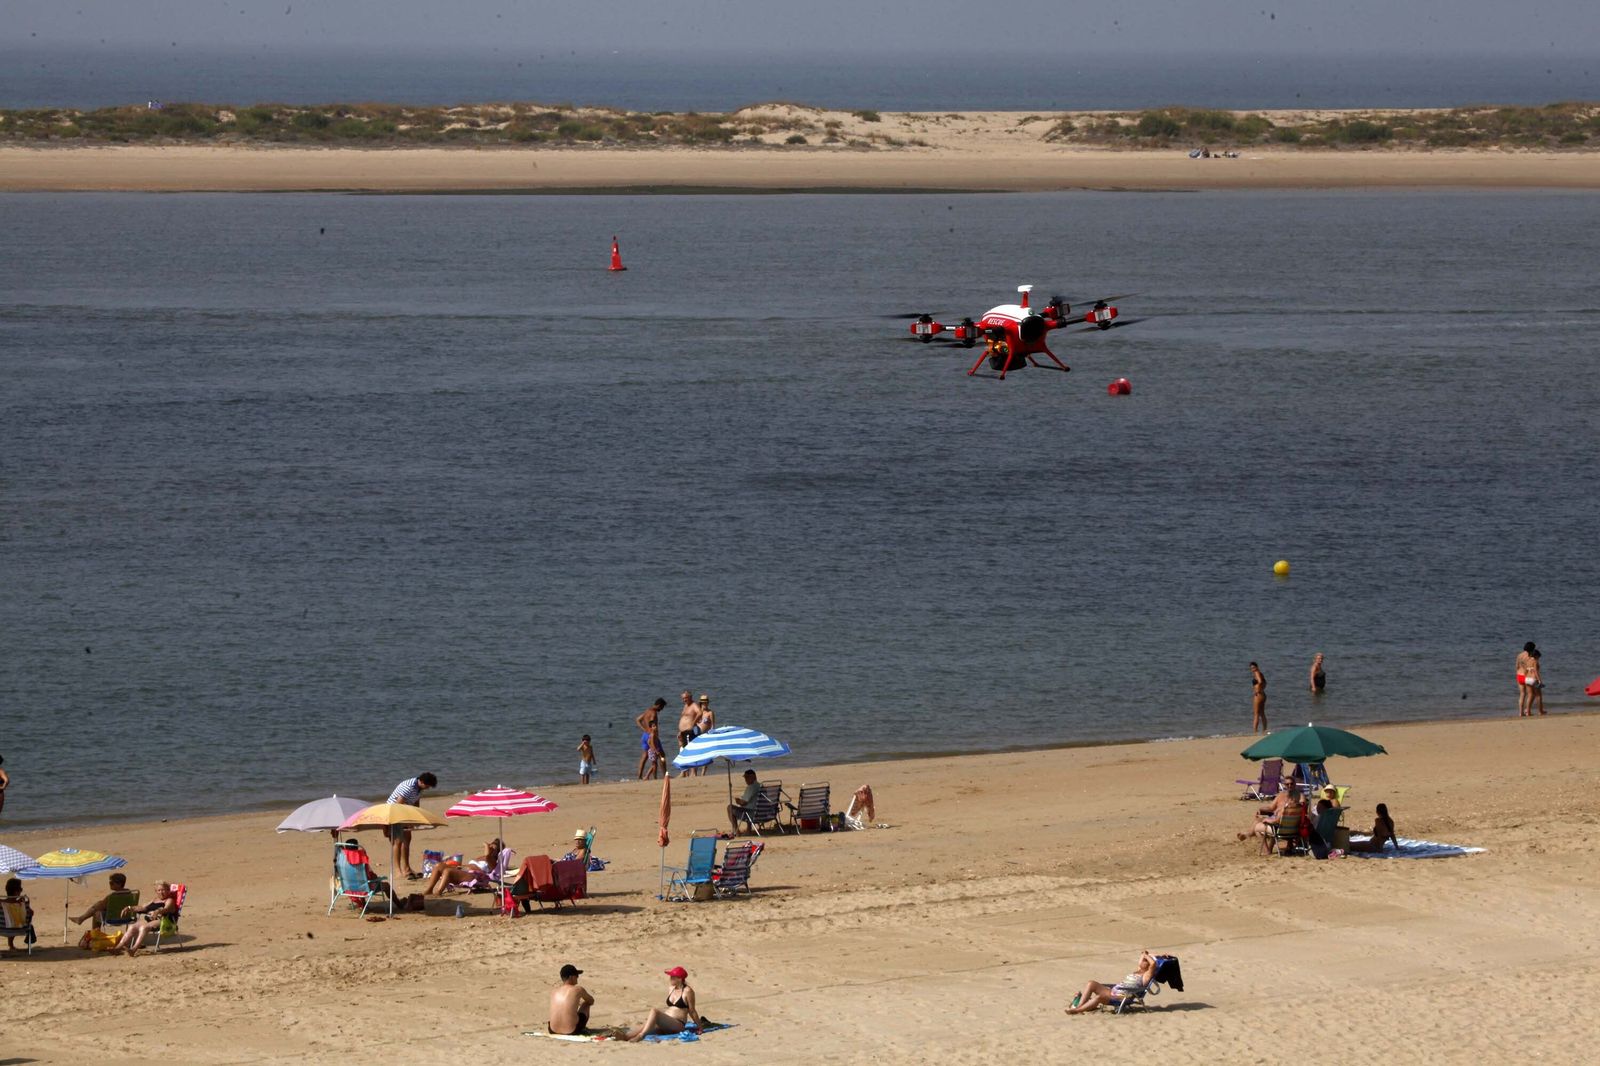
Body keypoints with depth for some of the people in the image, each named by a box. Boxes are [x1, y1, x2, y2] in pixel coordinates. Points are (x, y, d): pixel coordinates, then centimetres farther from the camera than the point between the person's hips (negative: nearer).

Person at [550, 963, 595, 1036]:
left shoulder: (553, 991, 5)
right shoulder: (578, 990, -5)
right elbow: (591, 1001, 16)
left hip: (553, 1030, 4)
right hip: (572, 1031, -4)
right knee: (586, 1003, 23)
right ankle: (582, 1028, 38)